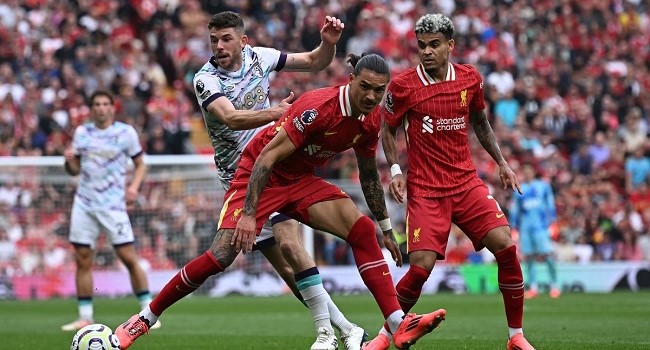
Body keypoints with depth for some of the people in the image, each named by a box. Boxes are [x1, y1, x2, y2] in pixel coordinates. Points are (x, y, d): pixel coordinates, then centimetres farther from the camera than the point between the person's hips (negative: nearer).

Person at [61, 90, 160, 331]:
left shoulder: (126, 132, 0)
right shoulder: (81, 132, 9)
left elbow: (140, 164, 7)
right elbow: (75, 170, 14)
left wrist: (134, 186, -11)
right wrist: (69, 160, -9)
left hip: (113, 205, -3)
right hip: (84, 204, 3)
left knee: (129, 258, -9)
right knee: (83, 260, 1)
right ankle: (85, 317, 8)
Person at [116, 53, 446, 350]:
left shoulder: (370, 120, -4)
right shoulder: (319, 106, -28)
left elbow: (369, 175, 14)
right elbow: (268, 156, -28)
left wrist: (387, 230, 19)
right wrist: (248, 214, -34)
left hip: (301, 181, 6)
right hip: (260, 177, -6)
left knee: (363, 231, -14)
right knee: (219, 256, -17)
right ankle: (144, 319, -1)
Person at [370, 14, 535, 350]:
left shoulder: (470, 78, 3)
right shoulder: (403, 85, -7)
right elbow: (387, 130, 7)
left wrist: (501, 162, 16)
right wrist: (395, 170, -6)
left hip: (467, 183, 3)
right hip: (424, 190, -3)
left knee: (505, 247, -11)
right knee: (421, 267, -15)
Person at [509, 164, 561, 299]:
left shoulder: (543, 186, 7)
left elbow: (550, 204, 8)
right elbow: (514, 208, 18)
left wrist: (551, 220, 2)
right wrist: (514, 225, 15)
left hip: (541, 226, -3)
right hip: (525, 227, 3)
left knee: (547, 255, -9)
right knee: (529, 257, 1)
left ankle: (554, 286, -1)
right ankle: (533, 287, 6)